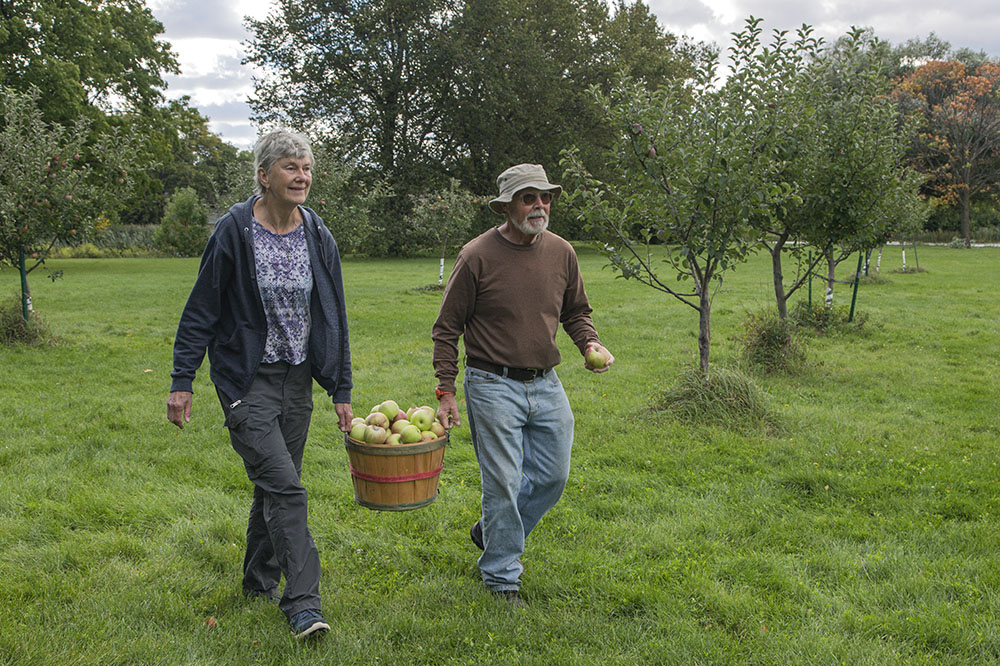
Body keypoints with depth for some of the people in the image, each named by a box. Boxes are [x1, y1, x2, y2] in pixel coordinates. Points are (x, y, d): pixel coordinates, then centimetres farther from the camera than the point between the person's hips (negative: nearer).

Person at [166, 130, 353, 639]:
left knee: (276, 485, 14)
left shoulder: (318, 238, 4)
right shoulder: (234, 232, -9)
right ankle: (302, 602, -6)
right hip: (248, 381, -5)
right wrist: (182, 381, -7)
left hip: (298, 380, 5)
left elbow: (334, 318, 9)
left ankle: (259, 581, 32)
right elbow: (201, 311, -5)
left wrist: (341, 391, 8)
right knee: (284, 487, -12)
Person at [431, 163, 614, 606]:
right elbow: (447, 328, -5)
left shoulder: (562, 253, 5)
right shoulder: (478, 256, -10)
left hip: (546, 385, 6)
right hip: (493, 384, -5)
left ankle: (492, 533, 35)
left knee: (553, 476, 10)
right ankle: (501, 576, 16)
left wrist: (589, 343, -3)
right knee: (503, 482, -1)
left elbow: (576, 312, 18)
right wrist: (446, 392, -8)